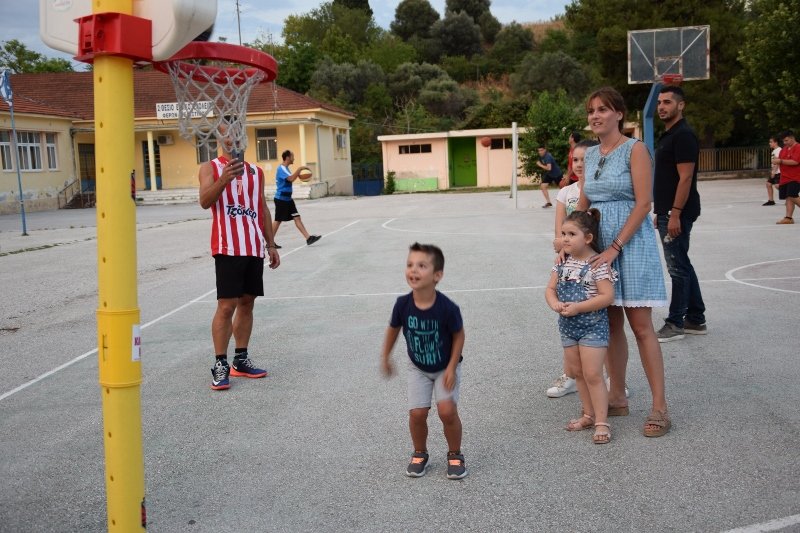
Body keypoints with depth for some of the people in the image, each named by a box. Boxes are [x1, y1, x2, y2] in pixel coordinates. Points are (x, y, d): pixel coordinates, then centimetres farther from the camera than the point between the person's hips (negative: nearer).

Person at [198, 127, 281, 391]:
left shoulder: (255, 171, 15)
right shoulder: (210, 168, 1)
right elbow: (205, 202, -15)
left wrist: (271, 245, 15)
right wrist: (223, 180, -32)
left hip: (254, 248, 5)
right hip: (227, 247, -5)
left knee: (247, 303, 9)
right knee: (226, 305, -8)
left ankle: (241, 360, 18)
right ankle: (220, 365, -1)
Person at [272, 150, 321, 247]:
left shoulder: (286, 168, 13)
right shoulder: (281, 169, -17)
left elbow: (291, 178, 28)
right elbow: (291, 179, -32)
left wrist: (298, 174, 11)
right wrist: (299, 169, -27)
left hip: (287, 198, 9)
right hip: (281, 199, -9)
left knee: (297, 218, 2)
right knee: (278, 220, -1)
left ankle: (308, 238, -3)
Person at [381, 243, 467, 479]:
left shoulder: (447, 308, -30)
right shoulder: (403, 304, -23)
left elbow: (458, 336, -13)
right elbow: (393, 329, -2)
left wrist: (451, 367, -14)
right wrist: (385, 358, 9)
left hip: (446, 367, -2)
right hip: (418, 368, 2)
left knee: (447, 410, -15)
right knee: (417, 413, -6)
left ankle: (455, 455, 13)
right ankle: (420, 454, 23)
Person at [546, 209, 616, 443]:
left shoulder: (598, 264, -16)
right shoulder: (563, 262, 4)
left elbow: (607, 296, -21)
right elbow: (550, 289, 8)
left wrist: (577, 307, -24)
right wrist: (555, 304, -14)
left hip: (592, 325, -7)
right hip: (568, 325, 7)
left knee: (593, 374, -7)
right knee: (577, 373, 15)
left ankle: (601, 422, 1)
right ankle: (589, 415, 28)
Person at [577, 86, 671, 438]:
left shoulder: (634, 149, -7)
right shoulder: (591, 155, 12)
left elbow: (643, 203, -13)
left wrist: (615, 247, -18)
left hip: (631, 243, -6)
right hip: (598, 243, 6)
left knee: (641, 326, -5)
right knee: (611, 323, 10)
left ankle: (659, 407, 2)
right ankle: (617, 398, 21)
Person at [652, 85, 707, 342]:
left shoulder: (683, 135, -14)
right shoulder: (668, 136, 16)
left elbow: (685, 178, -19)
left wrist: (675, 214, -23)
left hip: (678, 213, -10)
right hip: (668, 212, 10)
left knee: (678, 268, -3)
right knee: (682, 266, 14)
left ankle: (675, 324, 4)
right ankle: (696, 320, 22)